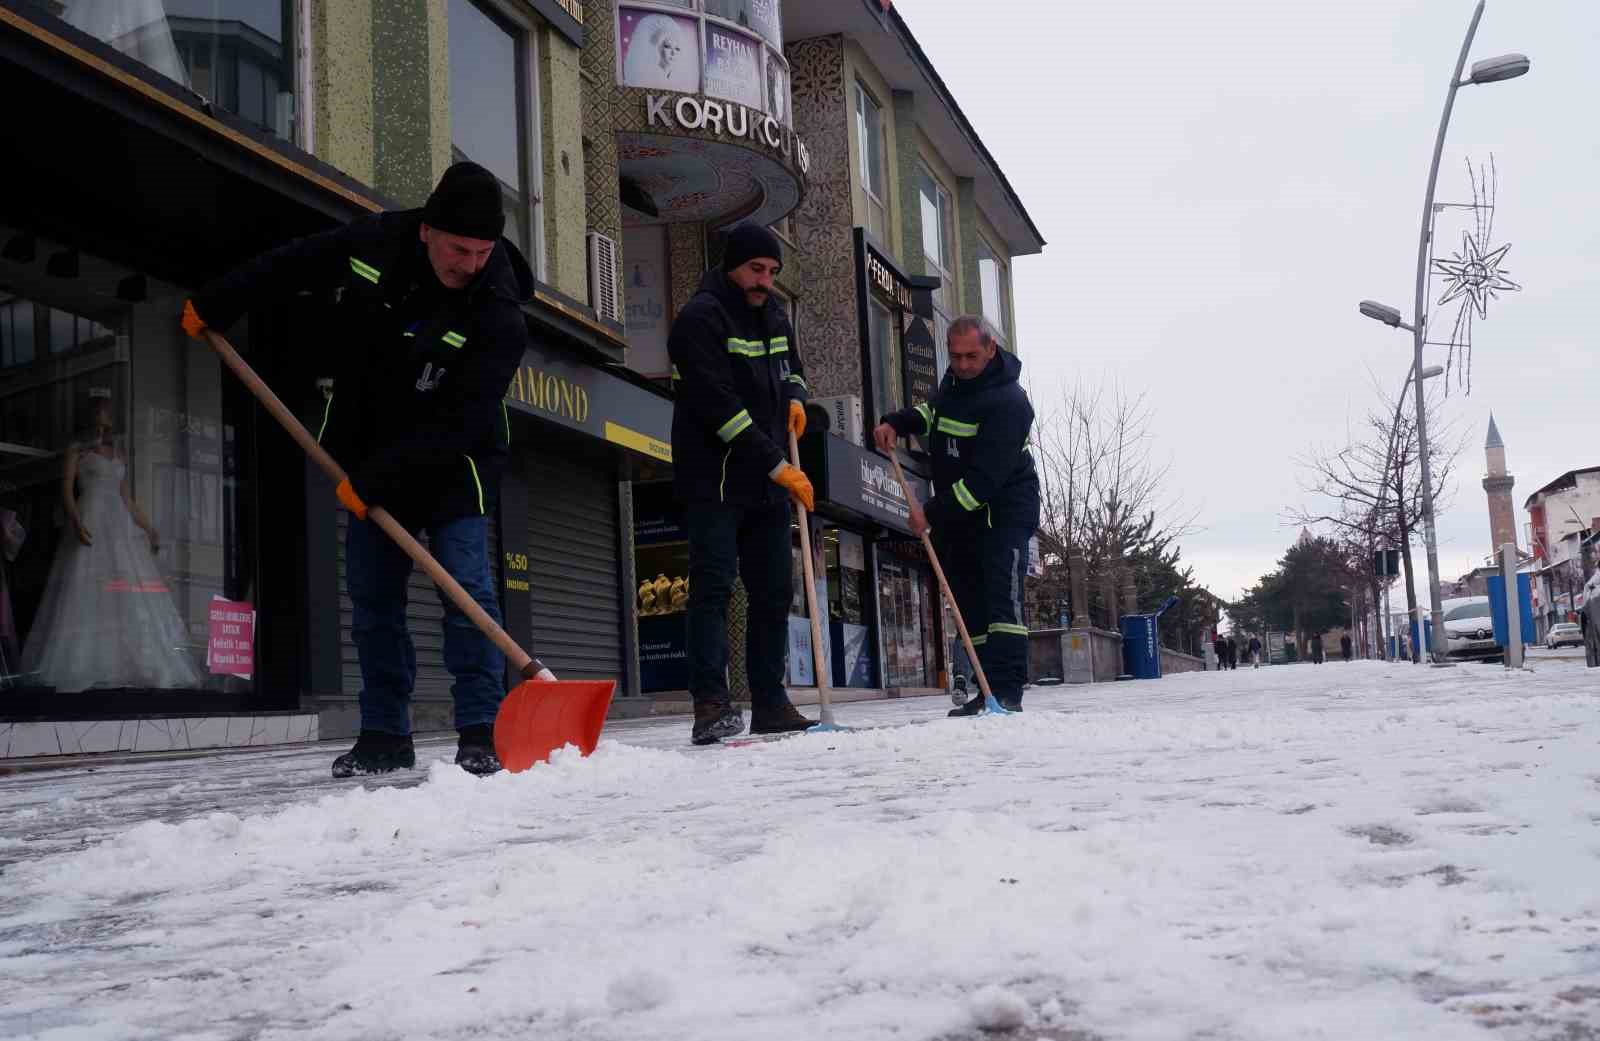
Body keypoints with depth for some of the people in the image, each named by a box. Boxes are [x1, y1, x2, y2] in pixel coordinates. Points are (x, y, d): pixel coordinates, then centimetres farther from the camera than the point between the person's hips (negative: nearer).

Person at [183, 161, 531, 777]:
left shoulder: (498, 316, -26)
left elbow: (456, 426, -28)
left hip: (451, 467, -5)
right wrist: (214, 306, 16)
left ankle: (481, 735, -6)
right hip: (371, 462, 5)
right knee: (371, 597, 6)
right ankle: (384, 736, 14)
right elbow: (290, 265, 8)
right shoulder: (376, 241, -11)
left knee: (467, 591, -13)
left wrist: (373, 480, -28)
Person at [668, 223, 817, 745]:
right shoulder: (700, 317, -12)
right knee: (713, 585, -13)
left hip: (768, 485, 8)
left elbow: (791, 364, 34)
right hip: (714, 481, -8)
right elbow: (719, 405, -20)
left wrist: (794, 396, 8)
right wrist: (777, 465, -21)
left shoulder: (772, 314, 14)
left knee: (775, 590, 8)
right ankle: (710, 702, -15)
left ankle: (770, 703, 16)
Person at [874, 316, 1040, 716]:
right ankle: (988, 693, 10)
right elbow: (932, 409, 27)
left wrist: (933, 514, -29)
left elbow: (984, 478, -30)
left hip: (1004, 508, -8)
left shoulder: (1008, 402, -24)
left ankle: (1007, 691, -23)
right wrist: (896, 423, 5)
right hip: (957, 514, 9)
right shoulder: (955, 378, 5)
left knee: (1002, 593, -19)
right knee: (969, 600, 7)